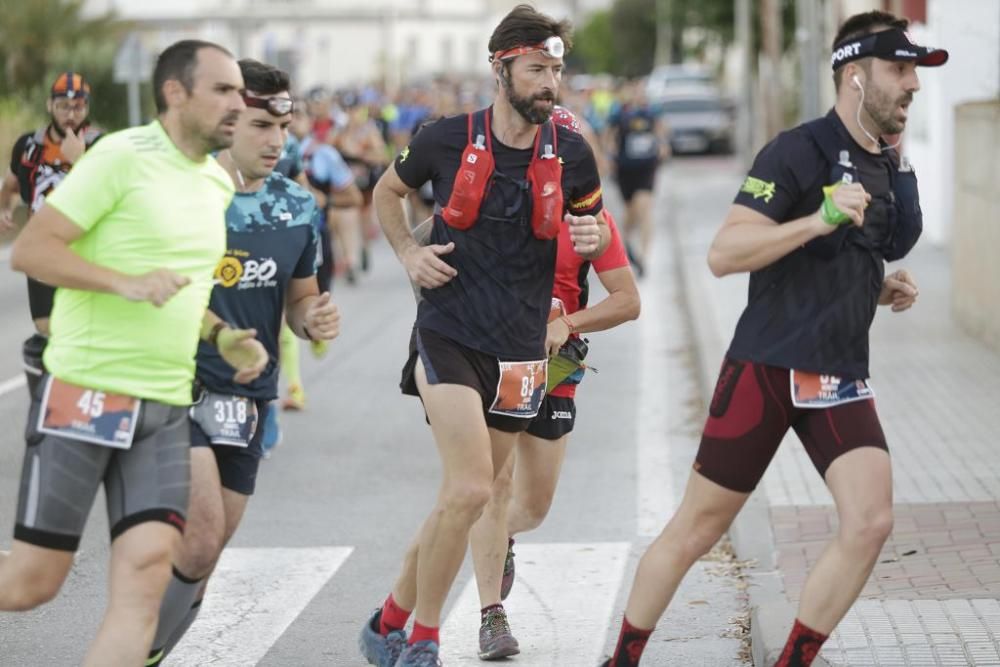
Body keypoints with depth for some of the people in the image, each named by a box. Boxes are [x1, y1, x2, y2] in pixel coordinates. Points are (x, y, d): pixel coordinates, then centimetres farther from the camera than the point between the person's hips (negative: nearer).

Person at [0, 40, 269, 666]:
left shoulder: (219, 183, 14)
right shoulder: (122, 157, -10)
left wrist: (222, 335, 10)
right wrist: (128, 284, -23)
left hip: (166, 409, 6)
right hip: (85, 394, -6)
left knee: (145, 577, -8)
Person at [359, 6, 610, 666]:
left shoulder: (571, 153, 0)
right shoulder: (446, 139, -5)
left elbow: (595, 227, 16)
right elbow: (388, 192, 15)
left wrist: (592, 237, -8)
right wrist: (410, 253, -1)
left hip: (520, 350, 4)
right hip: (449, 335, -4)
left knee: (465, 499, 10)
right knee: (471, 487, -19)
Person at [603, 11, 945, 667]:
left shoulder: (894, 171, 12)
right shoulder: (796, 151, -11)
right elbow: (723, 254, -19)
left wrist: (887, 289, 6)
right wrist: (819, 219, -29)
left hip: (841, 379, 6)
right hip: (766, 368, -6)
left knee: (871, 520, -13)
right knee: (699, 528, 3)